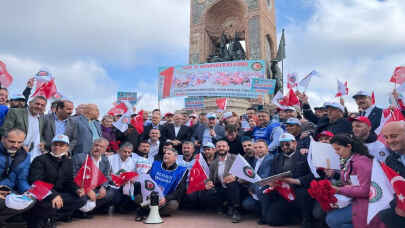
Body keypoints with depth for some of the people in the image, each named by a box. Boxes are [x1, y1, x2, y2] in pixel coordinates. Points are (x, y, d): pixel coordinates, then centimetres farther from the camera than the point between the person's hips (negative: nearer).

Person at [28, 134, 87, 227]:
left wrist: (76, 190, -9)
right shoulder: (40, 160, -9)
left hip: (57, 194, 6)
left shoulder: (68, 162, 10)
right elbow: (35, 181, -21)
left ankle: (50, 217, -11)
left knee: (82, 198, -12)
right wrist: (52, 195, -34)